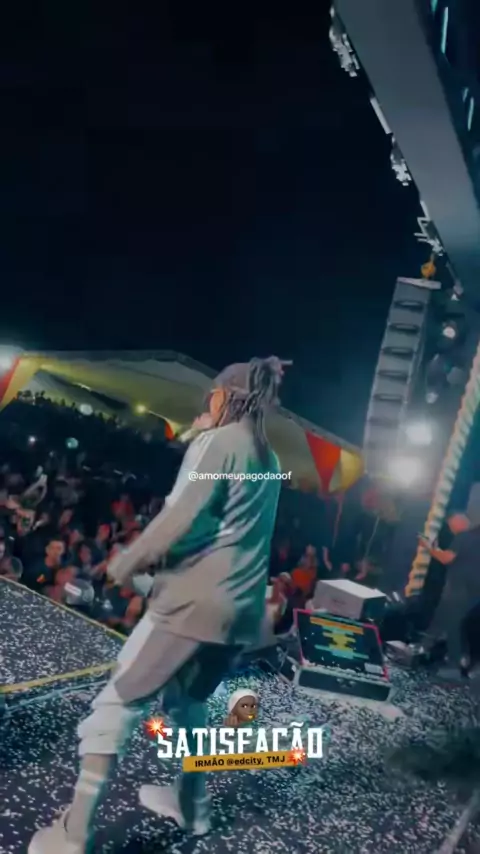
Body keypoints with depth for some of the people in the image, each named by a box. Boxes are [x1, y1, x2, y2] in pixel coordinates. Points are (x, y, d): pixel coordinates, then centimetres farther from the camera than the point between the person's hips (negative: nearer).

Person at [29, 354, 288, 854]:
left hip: (194, 600, -8)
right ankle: (192, 805, 36)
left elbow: (179, 518, -16)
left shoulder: (216, 442, -8)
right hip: (242, 608, 8)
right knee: (186, 699, 27)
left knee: (117, 703, 0)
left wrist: (126, 563, -4)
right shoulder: (270, 461, 16)